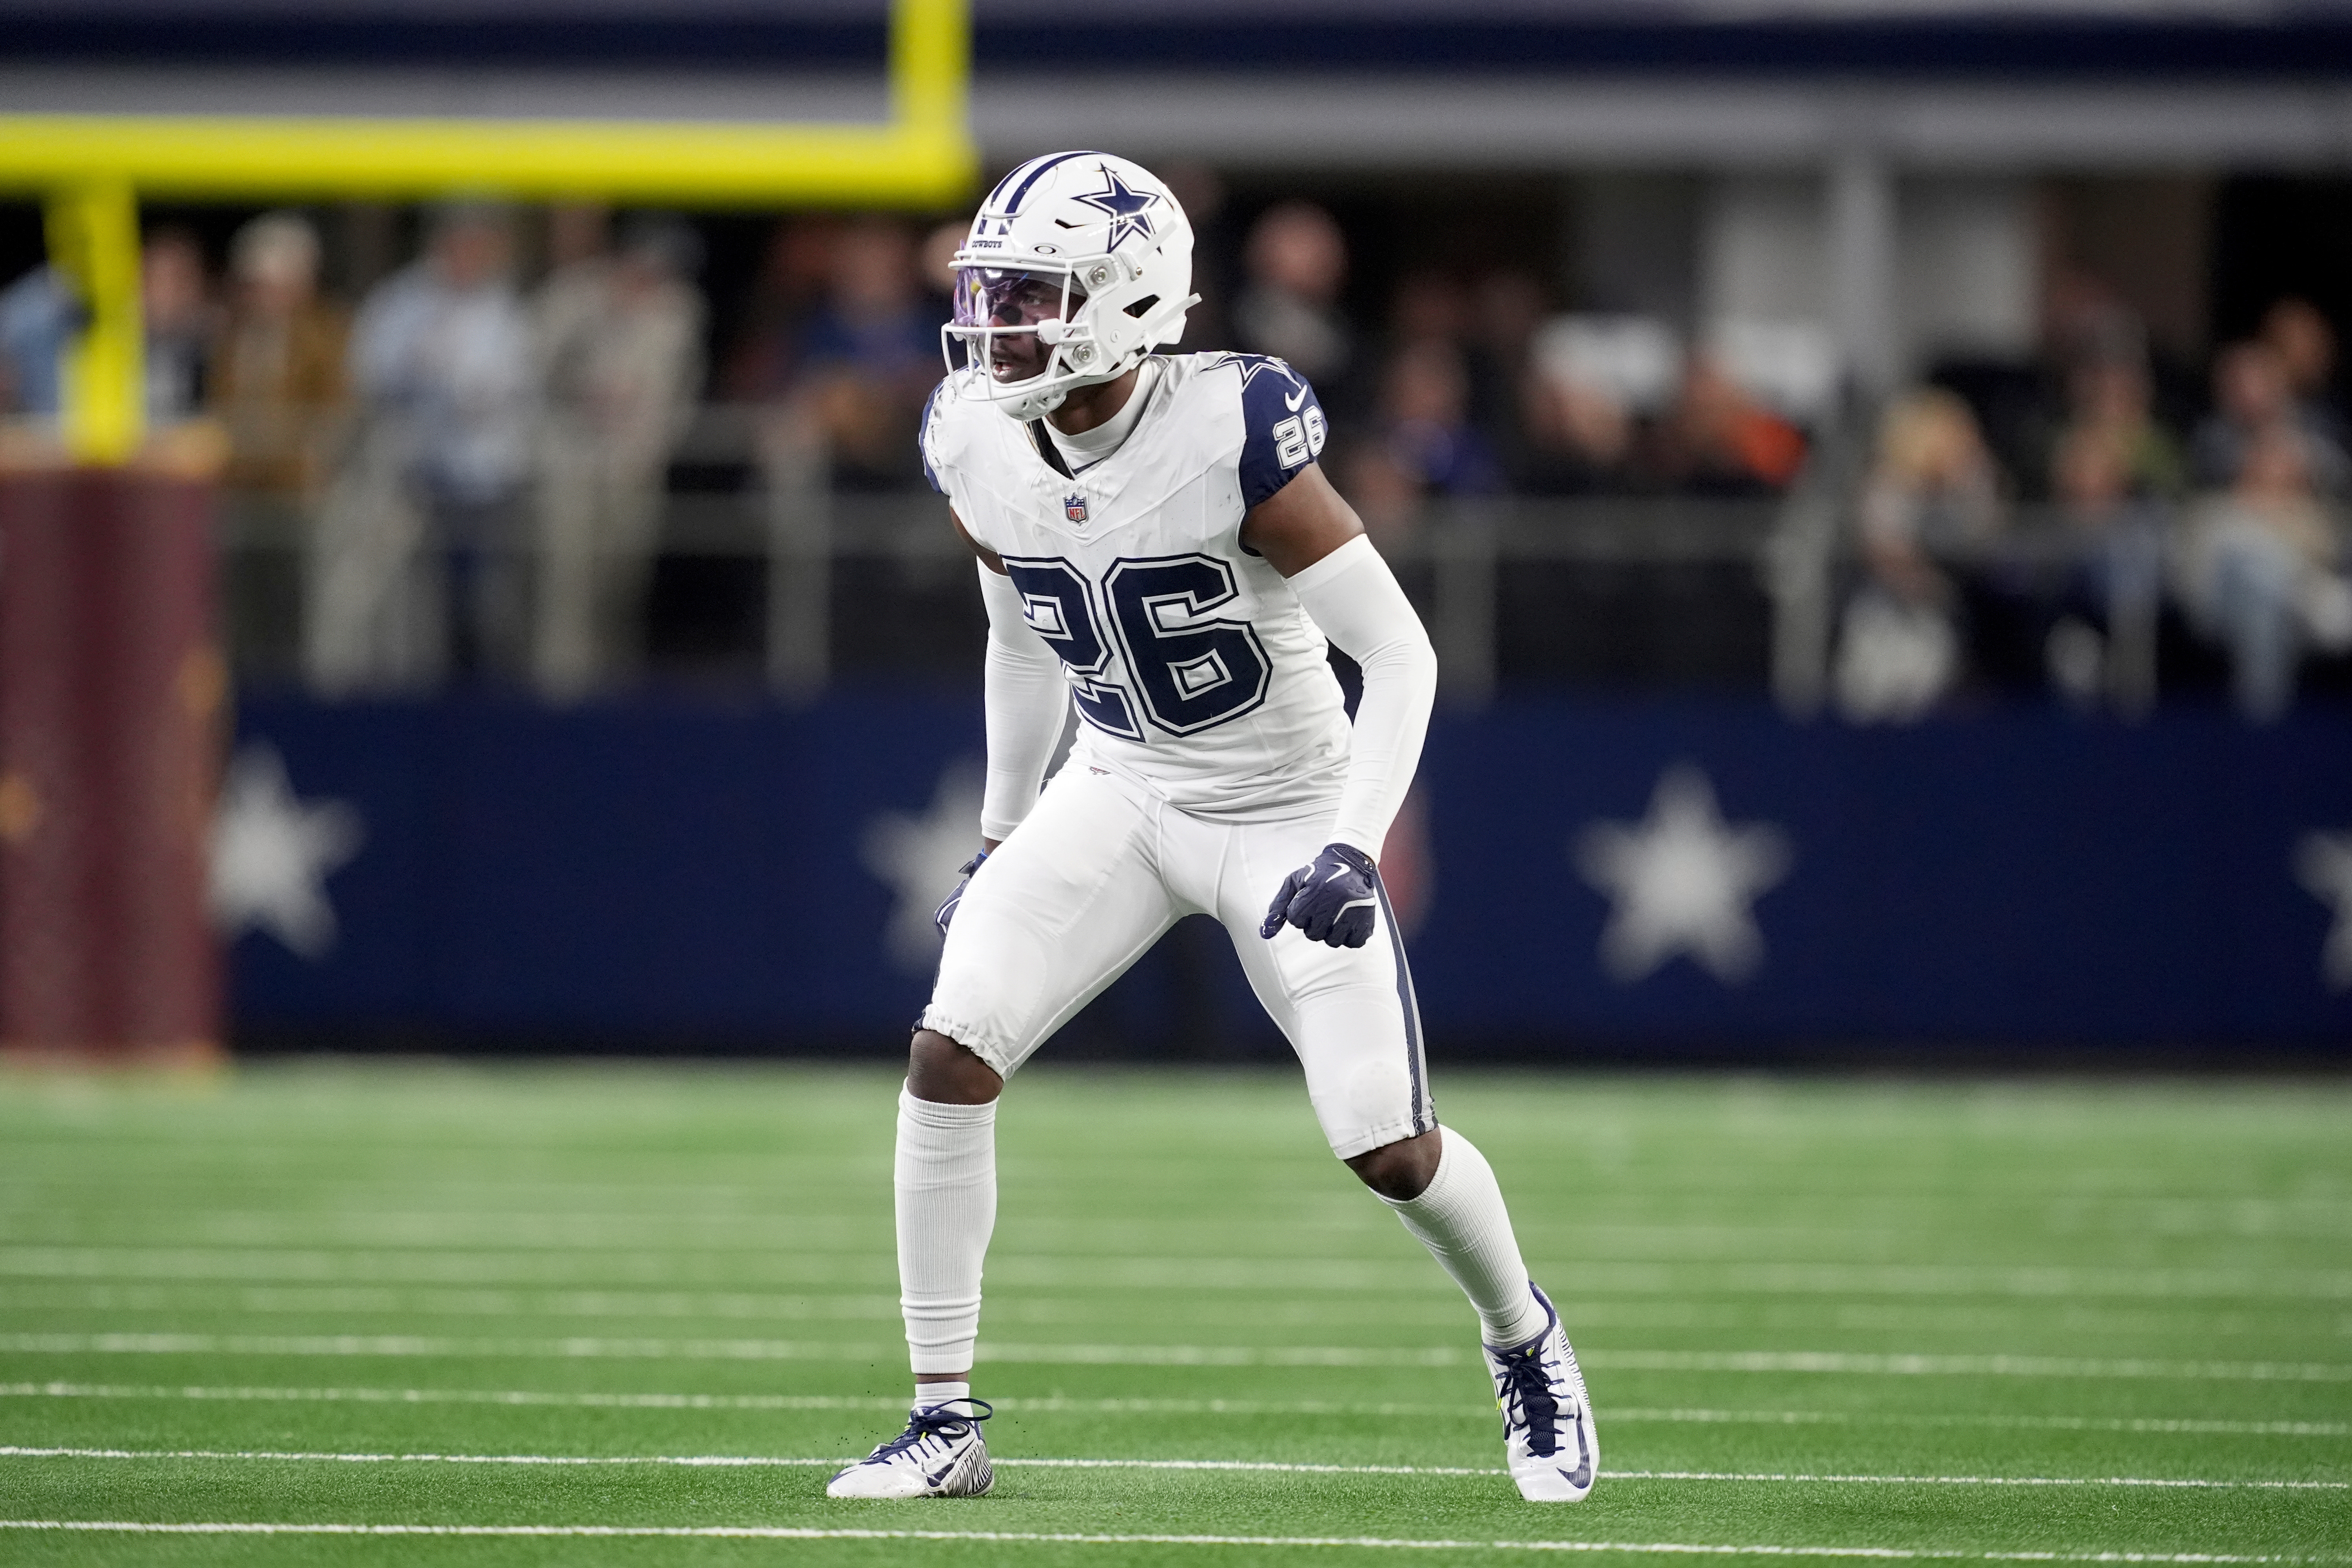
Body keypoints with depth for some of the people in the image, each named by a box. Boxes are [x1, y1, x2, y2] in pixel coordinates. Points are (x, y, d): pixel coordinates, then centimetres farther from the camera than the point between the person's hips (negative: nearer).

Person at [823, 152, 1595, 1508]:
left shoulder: (1232, 437, -28)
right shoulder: (983, 449, -10)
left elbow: (1401, 653, -23)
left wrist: (1355, 851, -32)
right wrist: (1003, 834, 17)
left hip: (1286, 809, -5)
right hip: (1118, 795, 5)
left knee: (1389, 1150, -5)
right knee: (949, 1058, -14)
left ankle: (1525, 1340, 28)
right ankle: (947, 1421, -3)